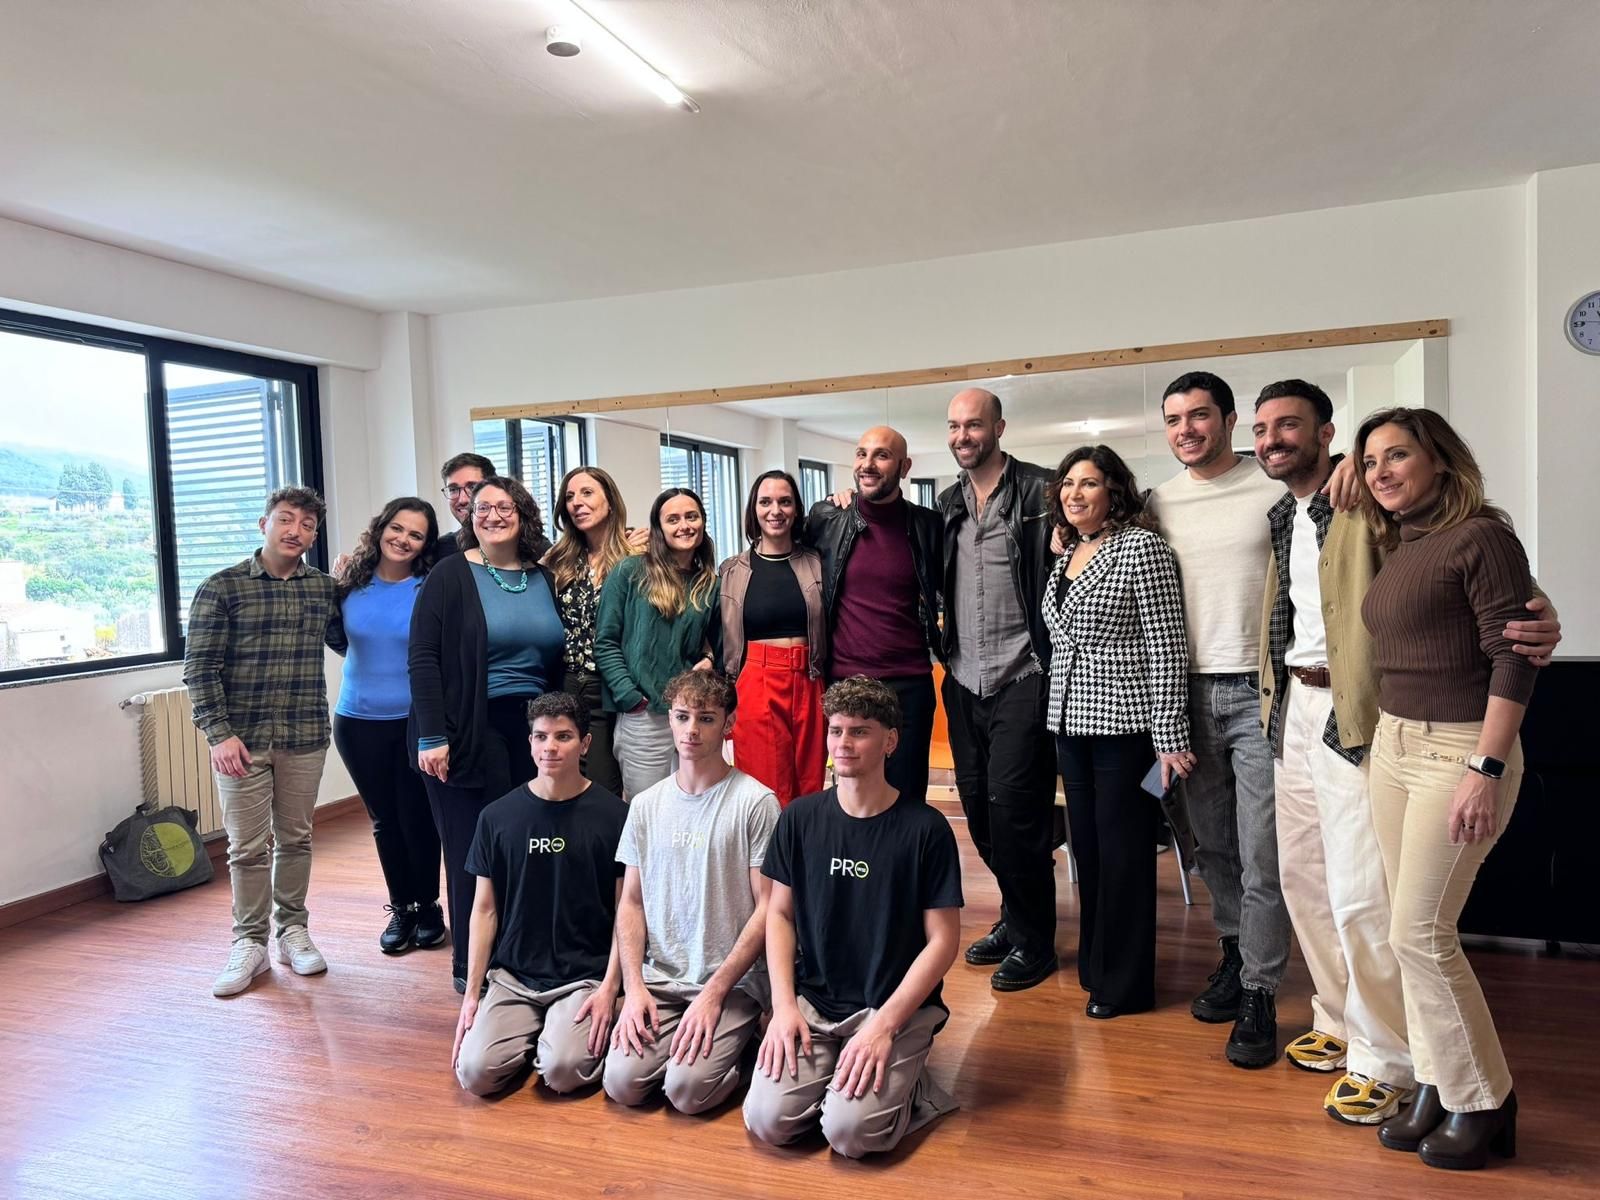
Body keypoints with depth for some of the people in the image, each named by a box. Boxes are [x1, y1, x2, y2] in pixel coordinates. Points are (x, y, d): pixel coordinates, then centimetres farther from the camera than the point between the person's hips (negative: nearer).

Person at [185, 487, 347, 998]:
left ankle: (292, 930, 27)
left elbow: (347, 643, 16)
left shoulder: (324, 588, 6)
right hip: (242, 738, -3)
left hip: (305, 737, 3)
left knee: (295, 837, 12)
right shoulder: (222, 587, -4)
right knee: (248, 845, 4)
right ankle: (249, 943, 19)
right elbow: (199, 666, -6)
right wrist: (219, 733, -13)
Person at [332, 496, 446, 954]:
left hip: (415, 722, -3)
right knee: (384, 820, 13)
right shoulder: (351, 585, 2)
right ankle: (401, 908, 27)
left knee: (417, 818, 3)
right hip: (358, 722, 3)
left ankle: (428, 906, 23)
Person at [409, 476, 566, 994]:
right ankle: (469, 966, 17)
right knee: (474, 849, 2)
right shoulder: (450, 576, -4)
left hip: (532, 731, 4)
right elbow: (423, 659, -9)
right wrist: (432, 737, -15)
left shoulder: (544, 579, 10)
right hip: (470, 734, -4)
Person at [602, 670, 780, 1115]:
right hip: (658, 978, 4)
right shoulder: (646, 804, 7)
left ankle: (732, 1044, 10)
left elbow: (767, 908, -9)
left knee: (688, 1088, -20)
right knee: (622, 1082, -14)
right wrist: (634, 986, -3)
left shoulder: (755, 803, -9)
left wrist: (714, 992, -13)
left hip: (734, 982, -4)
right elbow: (631, 902, 10)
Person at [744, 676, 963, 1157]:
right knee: (767, 1120, -15)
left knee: (851, 1131, -22)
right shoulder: (800, 817, 0)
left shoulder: (926, 828, -9)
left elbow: (943, 941, -7)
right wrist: (784, 1005, -6)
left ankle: (908, 1086, 8)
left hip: (898, 1006, -3)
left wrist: (885, 1024, -15)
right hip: (812, 1000, 3)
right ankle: (829, 1073, 13)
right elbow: (779, 913, 7)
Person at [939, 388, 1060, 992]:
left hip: (1020, 677, -6)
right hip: (964, 680, 6)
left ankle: (1033, 940, 11)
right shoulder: (947, 503, 14)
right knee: (977, 805, 11)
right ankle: (1014, 915, 30)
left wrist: (1053, 665, -13)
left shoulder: (1038, 490, -5)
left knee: (1012, 805, -6)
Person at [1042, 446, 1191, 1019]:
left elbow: (1167, 649, -14)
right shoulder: (1066, 555, 12)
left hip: (1125, 725, -7)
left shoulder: (1141, 547, -10)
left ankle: (1125, 982, 16)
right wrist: (1059, 709, 16)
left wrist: (1170, 738, -17)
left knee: (1123, 852, 2)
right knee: (1087, 846, 15)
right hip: (1071, 724, 7)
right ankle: (1095, 962, 30)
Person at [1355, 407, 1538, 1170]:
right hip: (1392, 745, 8)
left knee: (1419, 934, -4)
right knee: (1416, 932, 11)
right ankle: (1438, 1087, 24)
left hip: (1460, 750, -8)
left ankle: (1482, 1101, 15)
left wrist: (1487, 770, -20)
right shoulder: (1394, 547, 11)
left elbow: (1513, 658, -16)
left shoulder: (1480, 536, -11)